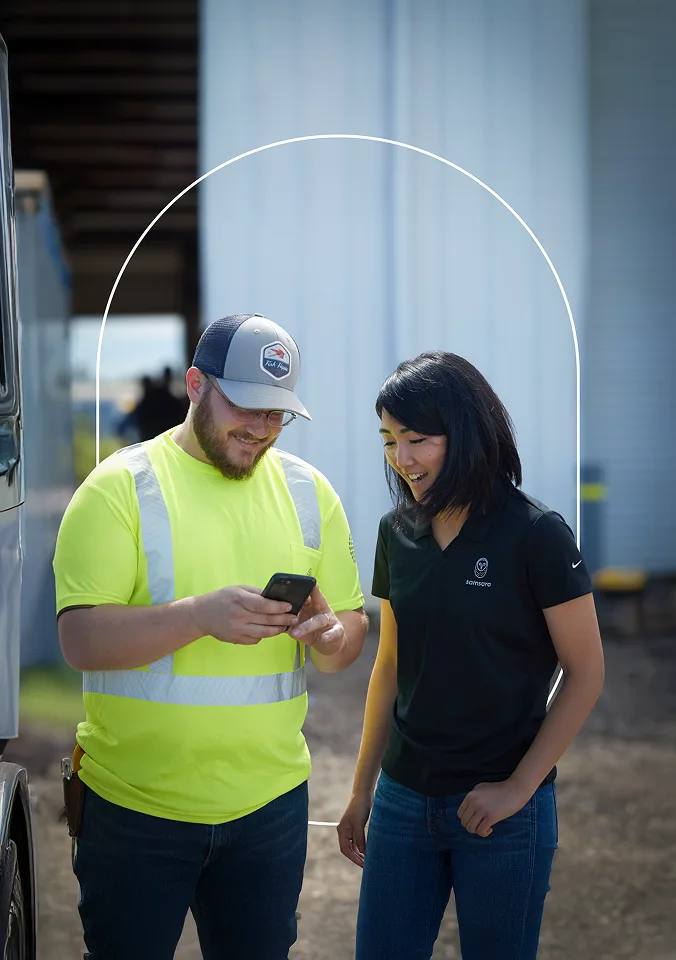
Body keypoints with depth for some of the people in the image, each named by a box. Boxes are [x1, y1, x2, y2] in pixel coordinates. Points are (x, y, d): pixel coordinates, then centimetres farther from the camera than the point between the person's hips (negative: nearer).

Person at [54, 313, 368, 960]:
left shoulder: (309, 491, 6)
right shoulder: (120, 487, -8)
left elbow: (350, 634, 8)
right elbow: (81, 640, -16)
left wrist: (330, 637, -15)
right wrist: (200, 615, -30)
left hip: (269, 802, 3)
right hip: (134, 806, -3)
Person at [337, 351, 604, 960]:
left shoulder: (536, 535, -12)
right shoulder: (399, 534, 4)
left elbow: (585, 675, -9)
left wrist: (518, 787, -13)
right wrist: (362, 791, 13)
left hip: (503, 808, -4)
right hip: (405, 797, 4)